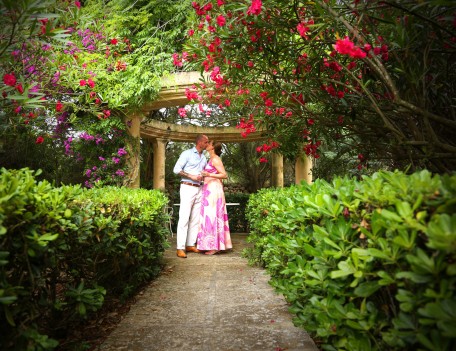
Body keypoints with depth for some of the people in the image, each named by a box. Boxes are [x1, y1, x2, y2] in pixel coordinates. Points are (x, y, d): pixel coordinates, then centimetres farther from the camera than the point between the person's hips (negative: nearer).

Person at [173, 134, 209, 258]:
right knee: (184, 218, -9)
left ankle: (191, 245, 13)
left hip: (199, 189, 7)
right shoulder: (187, 153, -1)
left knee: (196, 219, 6)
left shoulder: (204, 158, 18)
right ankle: (180, 248, -8)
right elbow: (176, 169, -8)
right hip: (187, 188, -7)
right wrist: (191, 176, -14)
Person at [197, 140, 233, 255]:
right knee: (210, 216, 8)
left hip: (213, 190, -9)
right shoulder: (211, 159, 18)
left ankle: (215, 246, -4)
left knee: (212, 216, -8)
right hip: (210, 190, 9)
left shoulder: (215, 159, -8)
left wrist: (209, 175, -24)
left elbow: (224, 175, -15)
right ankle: (214, 245, 12)